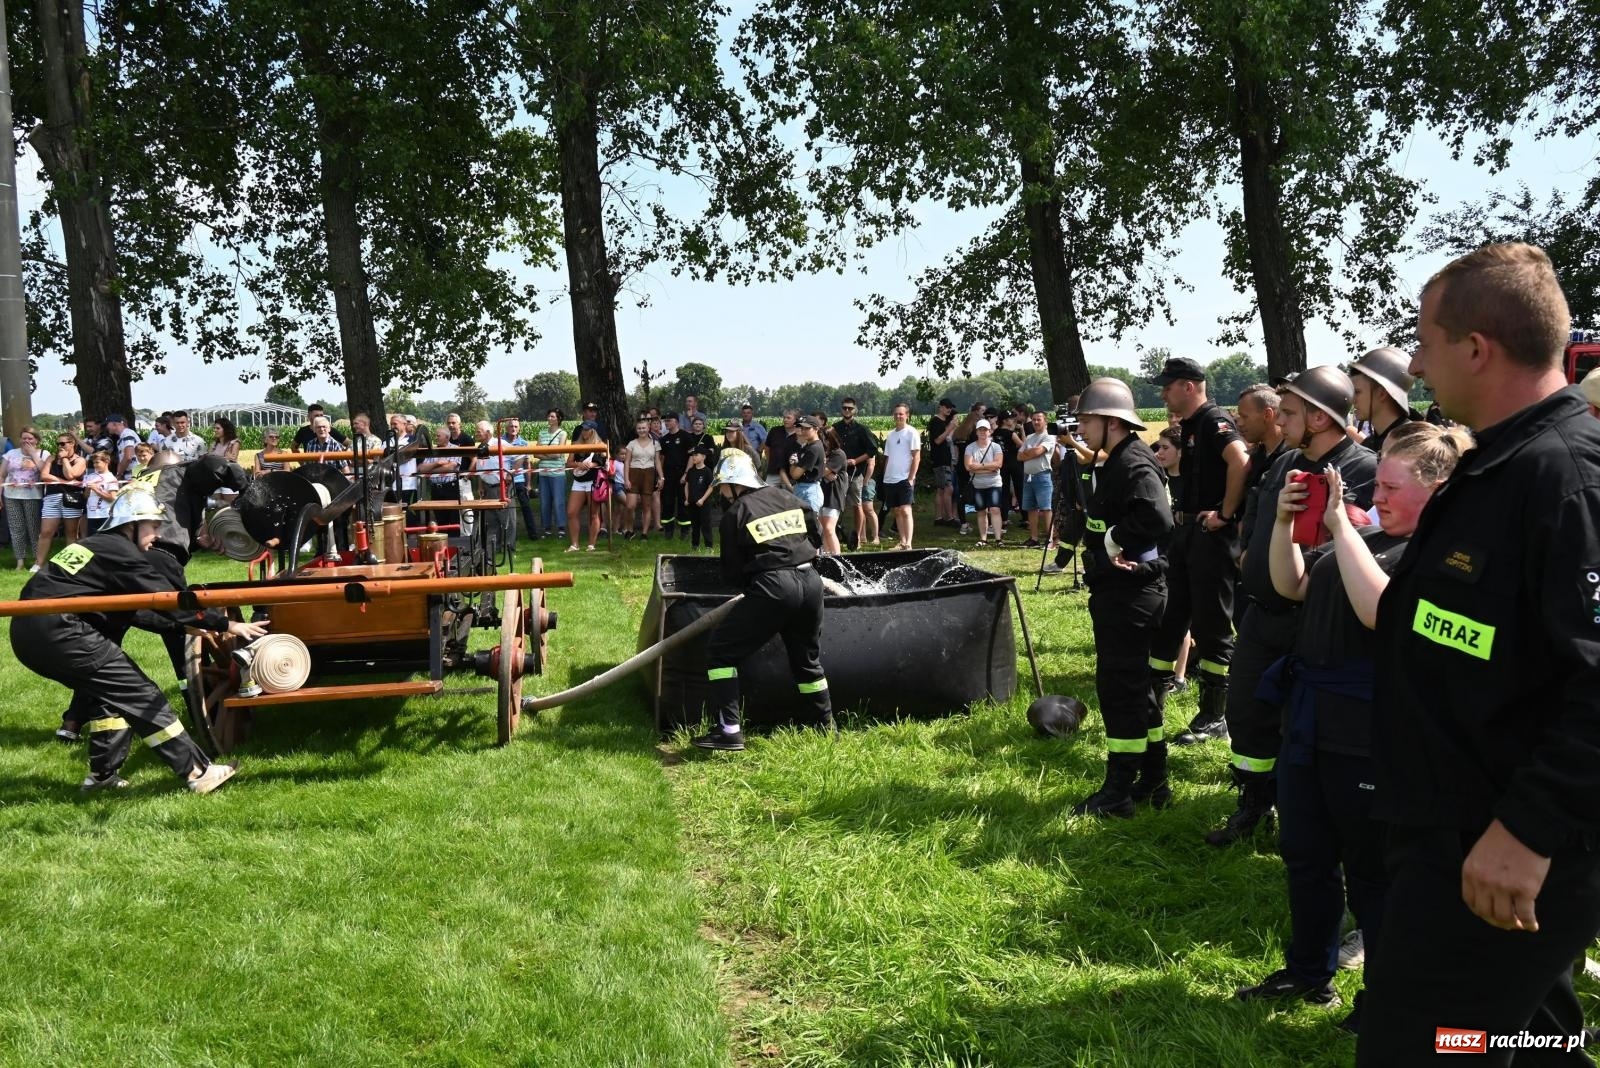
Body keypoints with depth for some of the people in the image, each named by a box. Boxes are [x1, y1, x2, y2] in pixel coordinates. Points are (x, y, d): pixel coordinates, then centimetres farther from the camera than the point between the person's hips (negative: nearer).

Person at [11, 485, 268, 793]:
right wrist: (225, 625, -5)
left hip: (29, 631, 10)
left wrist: (189, 625, 21)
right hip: (58, 633, -10)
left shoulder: (99, 546, 23)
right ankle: (197, 772, -5)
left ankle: (102, 774, 27)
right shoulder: (121, 553, -4)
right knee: (138, 694, -6)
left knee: (106, 687, 25)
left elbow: (132, 611, 23)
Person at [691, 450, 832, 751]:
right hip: (810, 581, 6)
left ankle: (729, 730, -3)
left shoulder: (735, 514, 1)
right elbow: (814, 537, 22)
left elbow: (732, 573, 3)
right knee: (808, 659, 25)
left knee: (720, 651, 5)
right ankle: (826, 724, 32)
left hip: (772, 588, -6)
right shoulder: (787, 498, 14)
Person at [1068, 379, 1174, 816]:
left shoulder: (1135, 465, -18)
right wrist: (1105, 546, -5)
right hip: (1117, 590, 11)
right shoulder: (1116, 463, 15)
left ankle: (1118, 792, 6)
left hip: (1129, 593, -11)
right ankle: (1153, 781, 27)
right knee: (1134, 683, 16)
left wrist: (1114, 540, -20)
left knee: (1119, 686, -3)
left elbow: (1157, 519, -34)